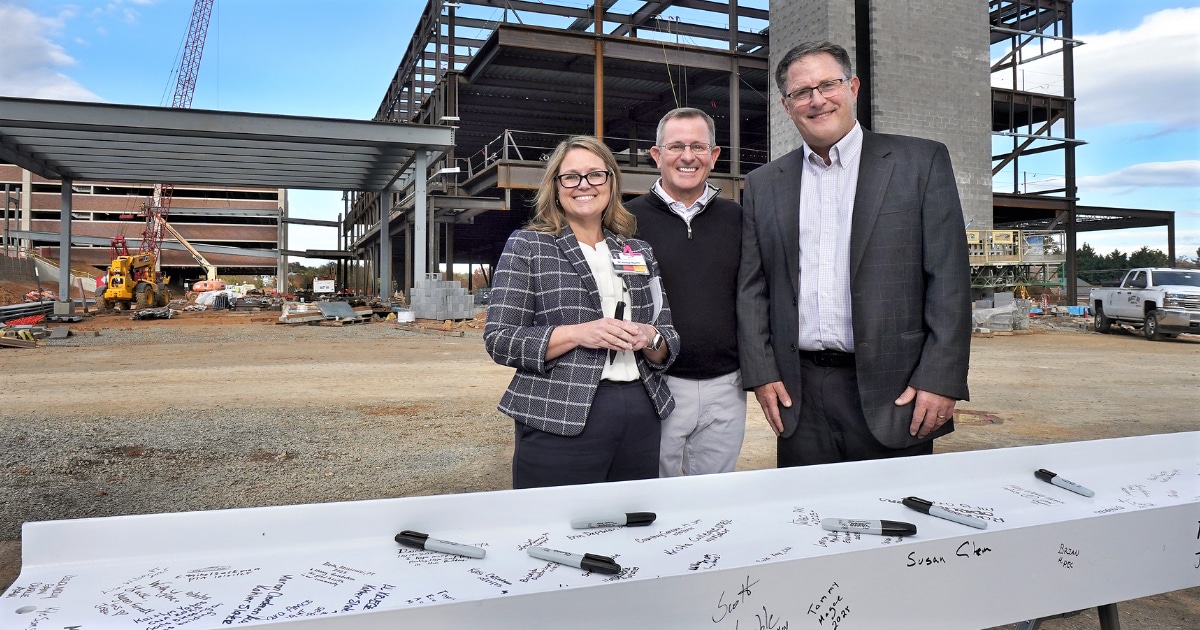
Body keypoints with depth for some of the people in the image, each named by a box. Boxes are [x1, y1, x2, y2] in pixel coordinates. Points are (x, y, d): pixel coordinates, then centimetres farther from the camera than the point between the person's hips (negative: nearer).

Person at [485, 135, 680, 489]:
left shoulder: (639, 253, 14)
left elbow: (669, 341, 15)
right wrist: (578, 334, -19)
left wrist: (650, 339, -8)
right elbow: (500, 340, -6)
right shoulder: (527, 246, 1)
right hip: (560, 420, -4)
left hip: (641, 417, 5)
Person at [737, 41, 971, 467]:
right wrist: (761, 374, 0)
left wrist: (942, 380, -10)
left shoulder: (921, 162, 2)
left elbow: (949, 278, -3)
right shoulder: (763, 185, 10)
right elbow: (752, 289, 9)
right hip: (799, 395, 2)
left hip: (894, 391, -2)